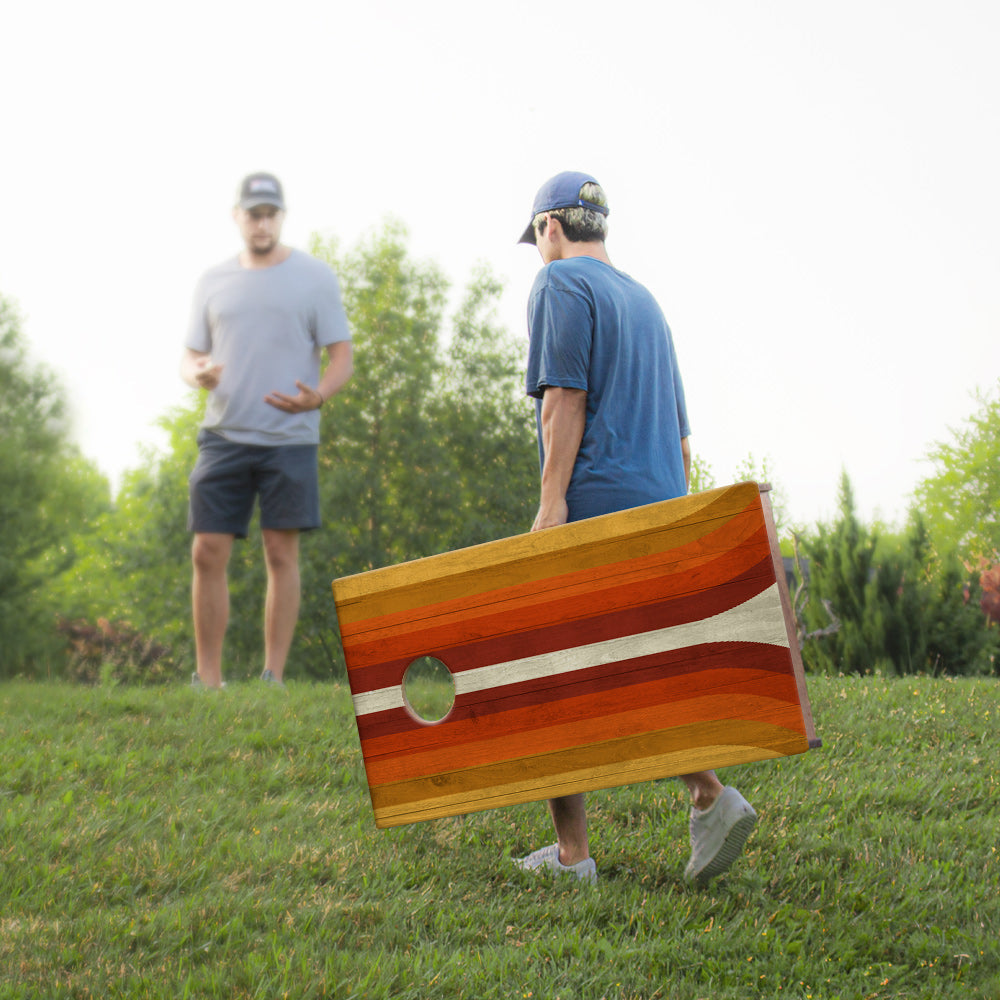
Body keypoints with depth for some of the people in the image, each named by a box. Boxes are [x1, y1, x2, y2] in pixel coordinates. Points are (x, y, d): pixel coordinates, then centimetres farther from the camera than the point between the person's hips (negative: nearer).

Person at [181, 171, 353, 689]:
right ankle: (207, 680, 6)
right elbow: (191, 356, 15)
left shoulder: (314, 277, 4)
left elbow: (342, 356, 2)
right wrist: (197, 374, -10)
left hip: (289, 438, -3)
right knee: (207, 554, -2)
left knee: (281, 555, -3)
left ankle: (273, 678, 3)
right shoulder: (213, 281, 13)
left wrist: (317, 396, -19)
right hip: (223, 434, 3)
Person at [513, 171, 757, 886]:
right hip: (659, 507, 8)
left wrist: (552, 502, -18)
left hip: (592, 505, -8)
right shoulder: (645, 301, 24)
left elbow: (565, 396, -14)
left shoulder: (561, 285, -1)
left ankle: (572, 854, -1)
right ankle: (709, 796, -11)